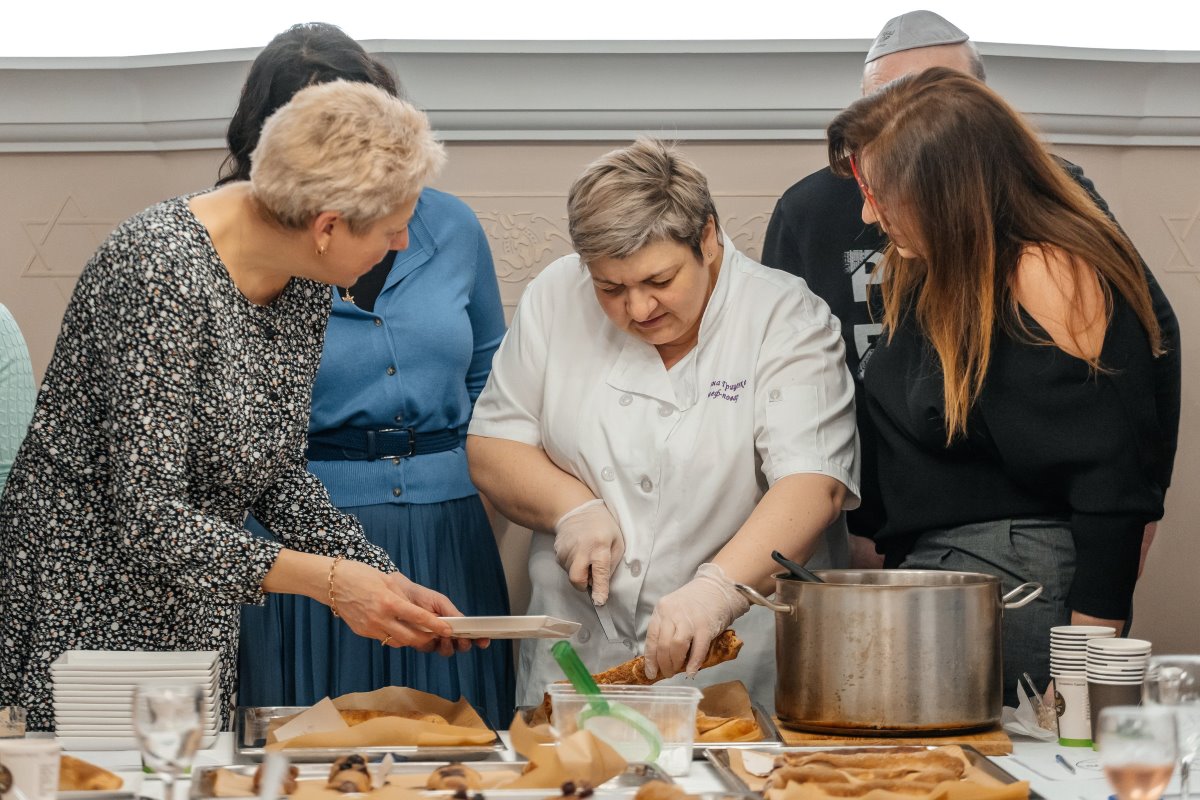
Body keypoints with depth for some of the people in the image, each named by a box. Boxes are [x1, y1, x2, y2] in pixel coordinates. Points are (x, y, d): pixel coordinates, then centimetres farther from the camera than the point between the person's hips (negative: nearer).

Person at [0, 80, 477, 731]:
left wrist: (388, 583, -2)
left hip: (201, 628, 8)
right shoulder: (163, 270, -25)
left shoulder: (304, 283, 1)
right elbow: (146, 515, -27)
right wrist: (327, 580, -31)